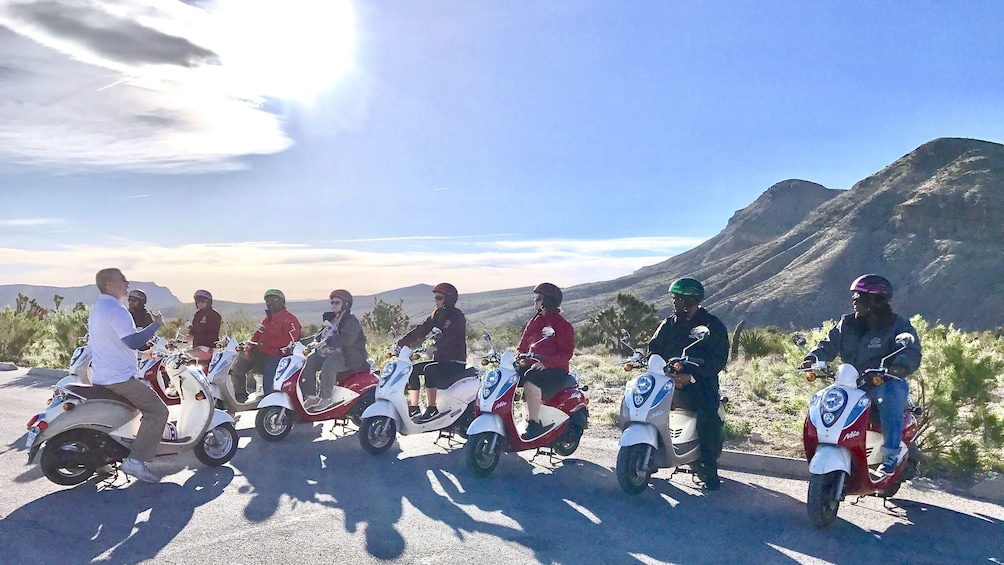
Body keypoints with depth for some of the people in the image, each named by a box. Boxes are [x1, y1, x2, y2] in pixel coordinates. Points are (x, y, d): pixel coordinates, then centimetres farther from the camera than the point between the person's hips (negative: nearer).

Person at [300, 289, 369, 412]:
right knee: (309, 361, -10)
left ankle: (326, 398, -27)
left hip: (350, 357, -9)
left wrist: (327, 342, -38)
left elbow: (347, 339, -28)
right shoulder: (331, 320, 19)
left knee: (328, 365, -36)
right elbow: (321, 335, 25)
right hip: (331, 353, 9)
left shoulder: (352, 321, -10)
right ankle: (311, 396, -8)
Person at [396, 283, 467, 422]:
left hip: (455, 363, -8)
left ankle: (432, 408, -20)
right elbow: (421, 330, 4)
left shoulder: (457, 316, -13)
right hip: (440, 360, 8)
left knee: (429, 370, -31)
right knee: (413, 369, -4)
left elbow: (446, 337, -27)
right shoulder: (437, 314, 11)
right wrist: (401, 343, -8)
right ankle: (413, 407, 1)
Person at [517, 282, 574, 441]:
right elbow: (523, 346, 19)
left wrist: (545, 363, -28)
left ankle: (533, 425, -28)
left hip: (555, 370, -7)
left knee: (531, 382, -37)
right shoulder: (533, 322, 17)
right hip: (532, 365, 7)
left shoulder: (562, 325, -5)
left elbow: (566, 353, -15)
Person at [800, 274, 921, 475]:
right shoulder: (847, 324, 11)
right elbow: (829, 344, 7)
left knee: (891, 394, -37)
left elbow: (912, 351, -15)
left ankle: (892, 450, -26)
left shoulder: (897, 326, -3)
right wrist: (813, 358, -14)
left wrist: (902, 364, -38)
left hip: (886, 384, -5)